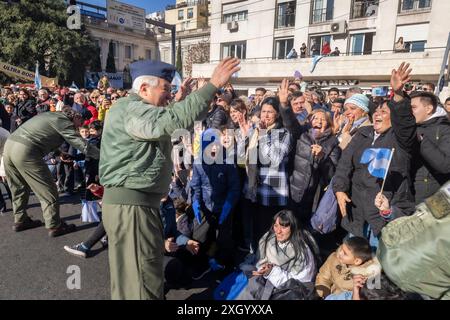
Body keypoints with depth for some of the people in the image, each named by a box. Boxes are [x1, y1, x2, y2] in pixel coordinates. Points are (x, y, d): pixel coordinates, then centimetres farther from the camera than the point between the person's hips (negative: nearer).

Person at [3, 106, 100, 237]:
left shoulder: (50, 115, 22)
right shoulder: (64, 121, -3)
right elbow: (82, 145, -6)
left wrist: (62, 154, 29)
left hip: (9, 144, 9)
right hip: (26, 151, -9)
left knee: (19, 188, 23)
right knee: (47, 190, 1)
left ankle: (20, 220, 35)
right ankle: (54, 226, 7)